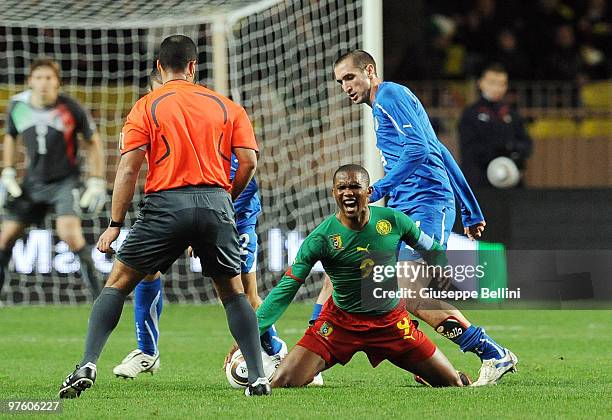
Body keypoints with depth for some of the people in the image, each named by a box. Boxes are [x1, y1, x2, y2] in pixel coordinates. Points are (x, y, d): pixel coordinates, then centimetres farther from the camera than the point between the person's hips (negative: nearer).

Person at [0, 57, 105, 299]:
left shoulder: (71, 109, -14)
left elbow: (93, 142, -1)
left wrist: (97, 182, -4)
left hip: (65, 181, -4)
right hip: (33, 182, 4)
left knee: (68, 232, -24)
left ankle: (98, 294, -14)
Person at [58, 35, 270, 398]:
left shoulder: (146, 107, 6)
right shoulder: (227, 107, 12)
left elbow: (129, 168, -1)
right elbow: (249, 161, 4)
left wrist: (115, 224, 1)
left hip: (165, 204, -2)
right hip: (216, 201, 2)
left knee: (118, 283, 7)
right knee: (233, 292, 15)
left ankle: (88, 365, -8)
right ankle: (258, 377, 6)